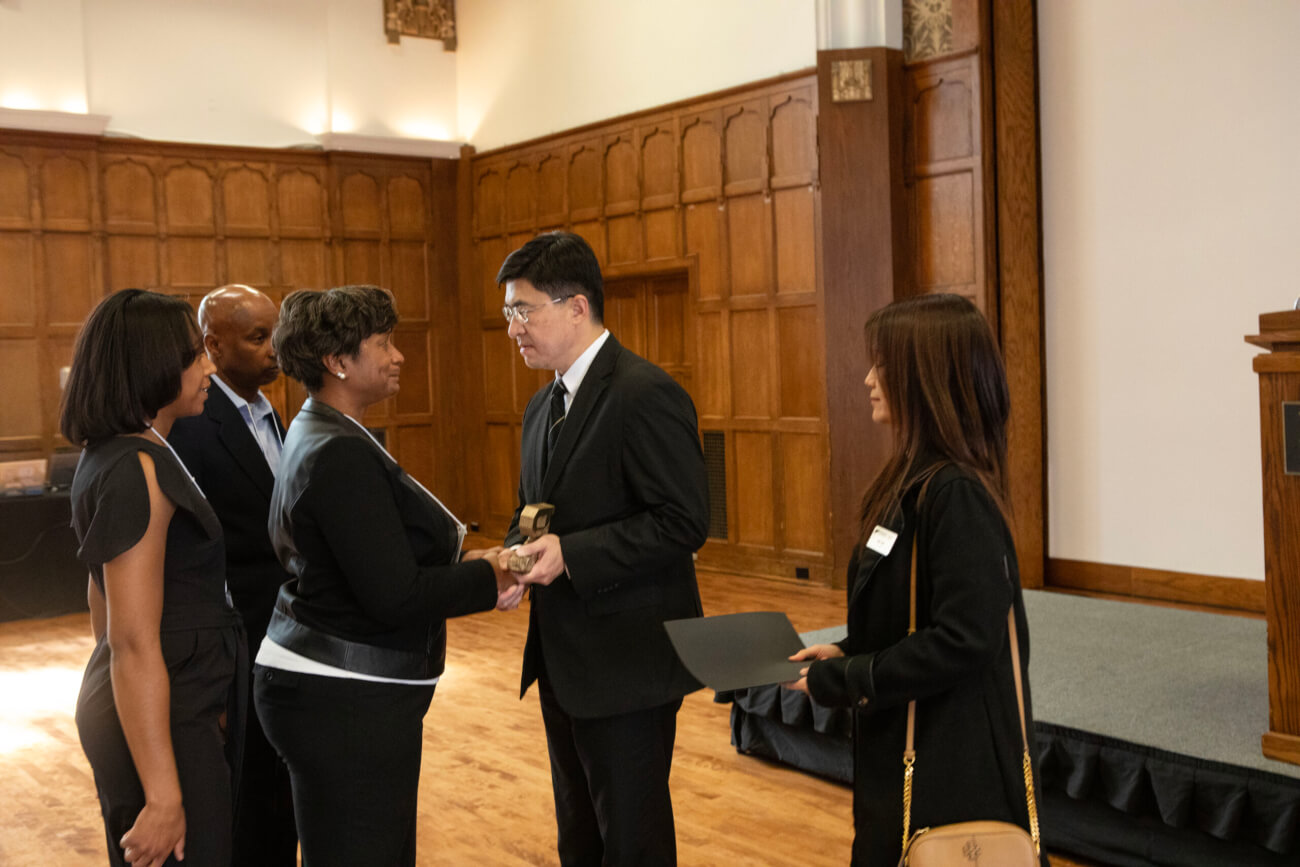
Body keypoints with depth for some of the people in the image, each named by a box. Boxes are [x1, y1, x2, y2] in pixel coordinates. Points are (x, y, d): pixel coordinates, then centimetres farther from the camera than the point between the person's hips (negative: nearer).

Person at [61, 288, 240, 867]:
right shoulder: (139, 470, -21)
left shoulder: (105, 457, 9)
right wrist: (163, 797, -24)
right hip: (165, 724, -10)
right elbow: (134, 645, -24)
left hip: (113, 707, 10)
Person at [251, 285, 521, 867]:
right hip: (345, 705, -10)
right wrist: (487, 577, -11)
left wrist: (465, 568, 5)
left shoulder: (315, 437, 12)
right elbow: (393, 596, -23)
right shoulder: (342, 454, -20)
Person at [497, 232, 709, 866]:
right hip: (564, 661, 9)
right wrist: (516, 553, -2)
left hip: (626, 663, -9)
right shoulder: (543, 406, 13)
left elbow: (684, 522, -21)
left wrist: (571, 553, -24)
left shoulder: (645, 394, -16)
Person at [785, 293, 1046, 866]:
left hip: (951, 764, -9)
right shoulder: (916, 481, 7)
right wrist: (847, 655, 2)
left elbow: (964, 641, -25)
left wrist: (839, 681, -17)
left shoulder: (957, 495, -21)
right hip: (905, 756, 9)